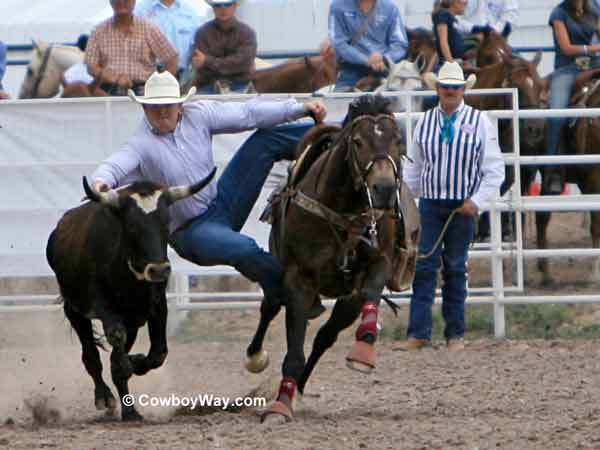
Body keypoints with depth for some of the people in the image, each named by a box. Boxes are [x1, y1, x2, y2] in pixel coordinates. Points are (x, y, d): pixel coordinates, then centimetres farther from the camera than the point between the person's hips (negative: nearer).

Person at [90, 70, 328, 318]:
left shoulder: (197, 116, -2)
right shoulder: (141, 144, -16)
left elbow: (248, 114, 0)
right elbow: (115, 166, -34)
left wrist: (301, 108, -2)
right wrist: (101, 181, -59)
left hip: (222, 202, 6)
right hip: (191, 231, -6)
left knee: (266, 140, 0)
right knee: (245, 250, -35)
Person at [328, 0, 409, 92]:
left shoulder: (390, 7, 4)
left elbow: (400, 44, 2)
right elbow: (338, 43, -7)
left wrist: (384, 59, -20)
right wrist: (366, 60, -21)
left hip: (383, 71, 1)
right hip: (352, 71, -1)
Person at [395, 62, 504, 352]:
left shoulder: (479, 122, -2)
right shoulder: (425, 122, 5)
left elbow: (494, 169, -2)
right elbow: (413, 165, 13)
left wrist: (477, 200, -11)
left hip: (463, 206, -1)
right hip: (430, 203, 1)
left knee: (455, 268, 6)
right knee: (424, 266, -5)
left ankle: (455, 335, 13)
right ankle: (418, 333, -5)